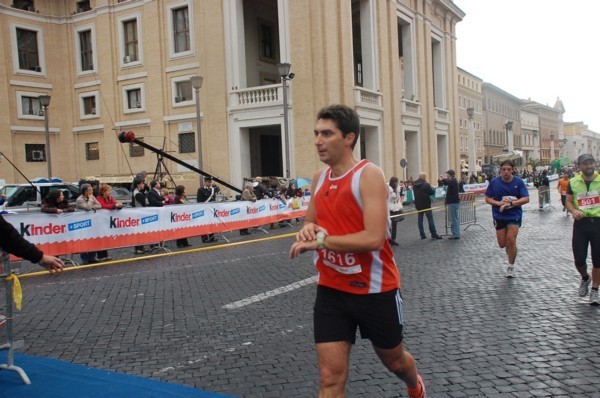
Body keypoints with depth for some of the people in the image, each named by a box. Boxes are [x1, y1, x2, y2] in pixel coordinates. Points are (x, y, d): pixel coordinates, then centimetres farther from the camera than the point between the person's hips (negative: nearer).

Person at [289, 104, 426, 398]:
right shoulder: (319, 178, 4)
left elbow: (374, 238, -26)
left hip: (375, 289, -4)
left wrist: (320, 241, -25)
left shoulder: (369, 174, -16)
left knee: (394, 360, 20)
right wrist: (308, 229, -8)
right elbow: (311, 224, 16)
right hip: (331, 290, 5)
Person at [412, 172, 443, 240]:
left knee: (420, 219, 8)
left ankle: (422, 235, 9)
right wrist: (431, 189, 7)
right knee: (430, 219, 0)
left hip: (418, 205, 6)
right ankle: (434, 234, 1)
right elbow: (432, 192, -12)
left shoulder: (414, 185, 4)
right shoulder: (426, 184, -16)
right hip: (426, 204, -6)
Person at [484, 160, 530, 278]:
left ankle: (511, 266, 5)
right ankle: (510, 250, 43)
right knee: (502, 244, 5)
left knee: (511, 240, -14)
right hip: (499, 216, 2)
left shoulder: (518, 182, -6)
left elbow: (526, 199, -10)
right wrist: (499, 203, -17)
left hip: (514, 215, -2)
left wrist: (511, 203, -20)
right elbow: (487, 199, 1)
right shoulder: (494, 182, -4)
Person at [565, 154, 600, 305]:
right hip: (581, 223, 1)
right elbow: (568, 201, 10)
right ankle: (585, 278, 35)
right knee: (579, 260, 2)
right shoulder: (573, 182, 4)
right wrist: (573, 211, -11)